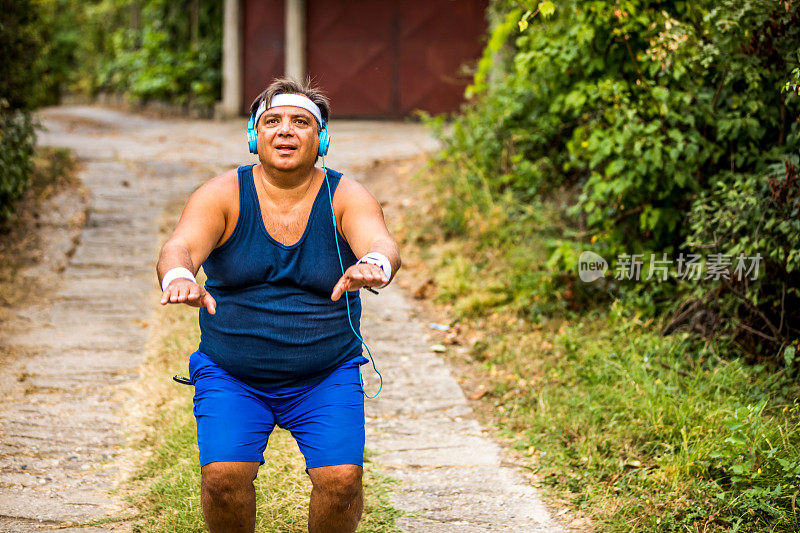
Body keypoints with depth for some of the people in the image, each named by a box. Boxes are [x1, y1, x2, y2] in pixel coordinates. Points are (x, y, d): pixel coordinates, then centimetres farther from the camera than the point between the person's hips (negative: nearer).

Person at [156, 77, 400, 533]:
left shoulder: (347, 198, -6)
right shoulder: (222, 195, -6)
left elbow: (382, 243, -26)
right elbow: (180, 246, -24)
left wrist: (375, 266, -52)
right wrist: (178, 278, -49)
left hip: (326, 378, 0)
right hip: (230, 376, 0)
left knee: (341, 479, -17)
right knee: (223, 476, -19)